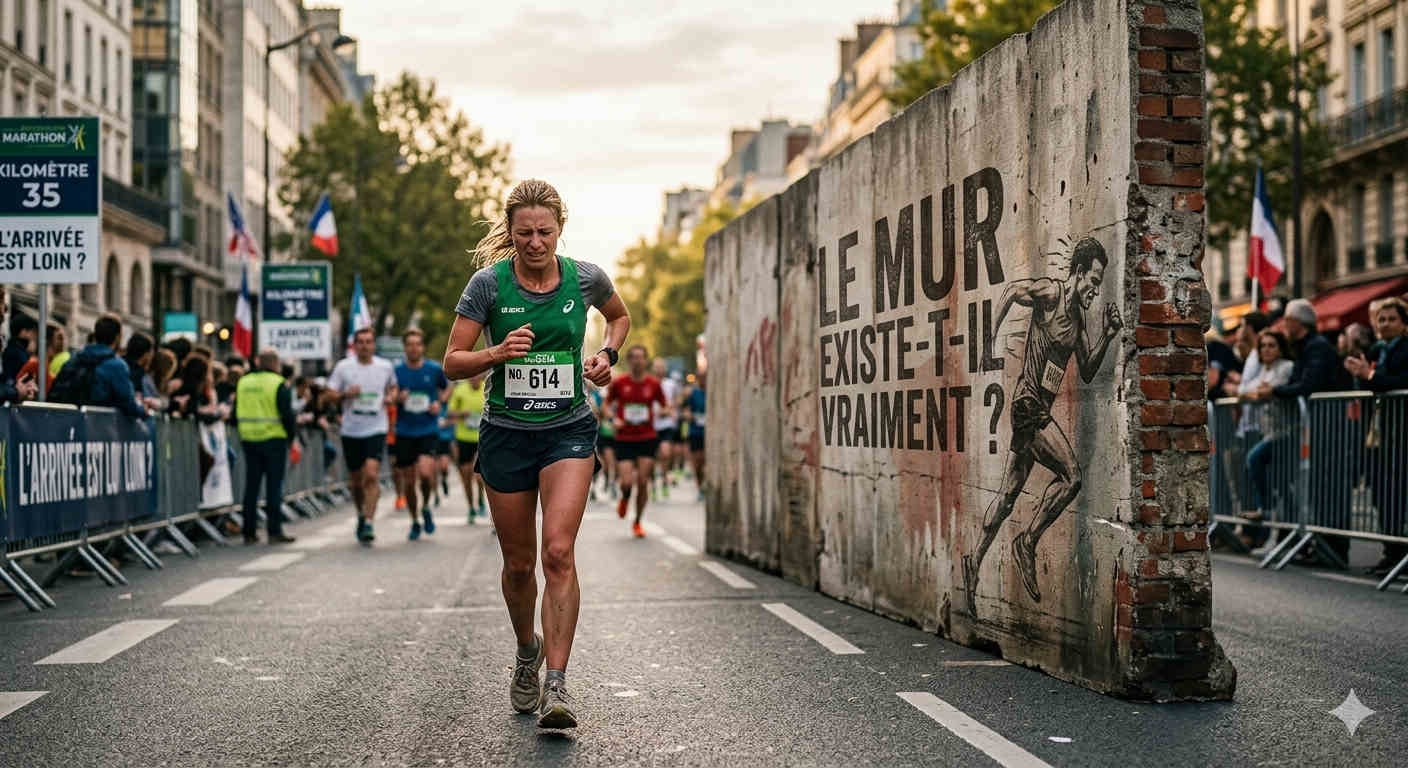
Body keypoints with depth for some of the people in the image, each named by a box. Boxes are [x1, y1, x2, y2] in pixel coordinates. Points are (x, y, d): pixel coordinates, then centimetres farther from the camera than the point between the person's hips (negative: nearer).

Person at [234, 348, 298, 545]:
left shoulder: (243, 382, 8)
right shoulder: (279, 384, -9)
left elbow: (236, 414, 11)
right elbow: (287, 415, -13)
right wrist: (291, 435, -1)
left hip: (249, 440, 5)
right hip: (274, 440, -5)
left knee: (251, 486, 9)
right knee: (274, 486, 0)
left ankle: (249, 532, 10)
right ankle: (275, 531, -2)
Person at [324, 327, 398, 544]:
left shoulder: (385, 367, 4)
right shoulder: (343, 367, -1)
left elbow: (393, 387, 22)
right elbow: (329, 395, 1)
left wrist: (391, 396, 0)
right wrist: (346, 394, -18)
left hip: (376, 430, -1)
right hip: (351, 431, 1)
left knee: (371, 475, -17)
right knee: (356, 481, 11)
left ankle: (369, 523, -18)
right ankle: (361, 514, 36)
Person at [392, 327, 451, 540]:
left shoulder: (435, 369, 0)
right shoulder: (396, 370, 0)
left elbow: (447, 387, 19)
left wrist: (440, 403, 0)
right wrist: (397, 398, -13)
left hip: (428, 431, -1)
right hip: (404, 433, 1)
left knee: (425, 473, -21)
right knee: (408, 482, 4)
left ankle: (426, 507, 8)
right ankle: (415, 521, 25)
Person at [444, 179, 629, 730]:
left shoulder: (585, 278, -3)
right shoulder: (488, 283, -8)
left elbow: (620, 316, 20)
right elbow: (452, 362, -5)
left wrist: (606, 355, 1)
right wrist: (498, 353, -24)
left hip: (569, 432, 0)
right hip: (506, 433, 1)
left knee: (559, 552, -17)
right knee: (518, 563, 9)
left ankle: (557, 685, -17)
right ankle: (528, 651, 38)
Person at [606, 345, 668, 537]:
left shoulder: (653, 384, 1)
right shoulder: (619, 383, -2)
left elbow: (664, 407, 10)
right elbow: (607, 405, 8)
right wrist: (614, 418, -10)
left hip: (647, 438, 1)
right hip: (624, 439, -1)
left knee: (643, 482, -3)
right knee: (627, 482, -12)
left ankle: (637, 522, 15)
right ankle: (625, 498, 27)